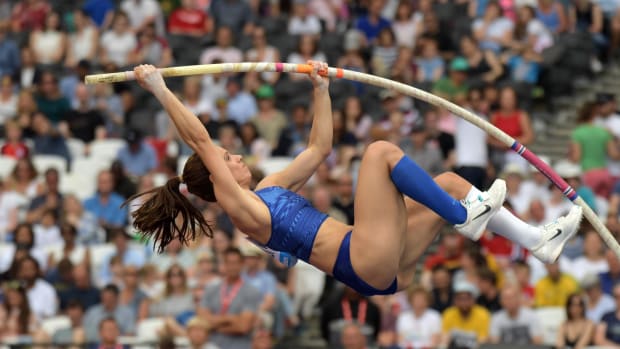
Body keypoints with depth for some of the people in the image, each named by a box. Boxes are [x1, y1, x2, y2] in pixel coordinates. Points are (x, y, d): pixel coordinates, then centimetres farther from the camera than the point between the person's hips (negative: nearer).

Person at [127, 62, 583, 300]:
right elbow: (199, 141, -11)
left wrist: (321, 90, 28)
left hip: (386, 268, 10)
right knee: (381, 150, -13)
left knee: (448, 181, 10)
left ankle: (539, 242, 7)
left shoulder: (268, 189, 23)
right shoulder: (238, 209, -3)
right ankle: (466, 218, -11)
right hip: (367, 264, -10)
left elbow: (319, 148, 31)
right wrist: (160, 90, -14)